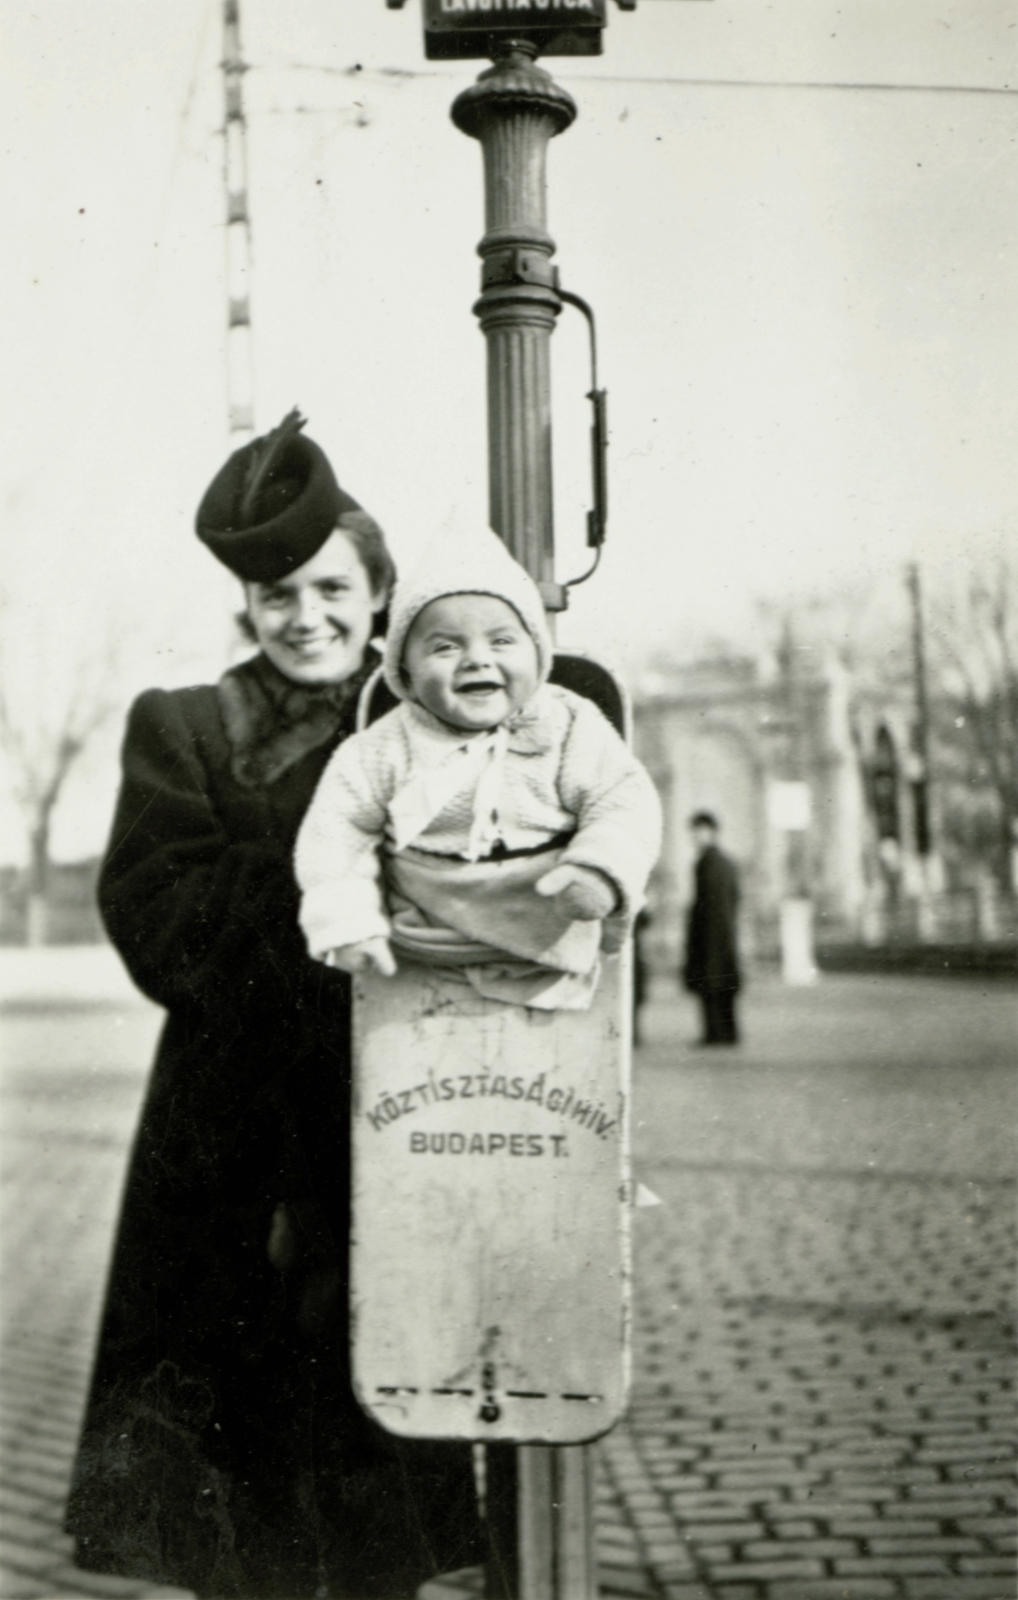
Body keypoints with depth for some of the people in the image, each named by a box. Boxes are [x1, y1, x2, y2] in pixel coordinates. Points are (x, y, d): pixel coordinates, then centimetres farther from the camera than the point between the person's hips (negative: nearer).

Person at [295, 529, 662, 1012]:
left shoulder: (571, 728, -5)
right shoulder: (386, 749, -4)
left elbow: (625, 803, -8)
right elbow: (337, 827, 0)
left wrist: (600, 873, -26)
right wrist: (345, 919, -9)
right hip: (428, 950, 1)